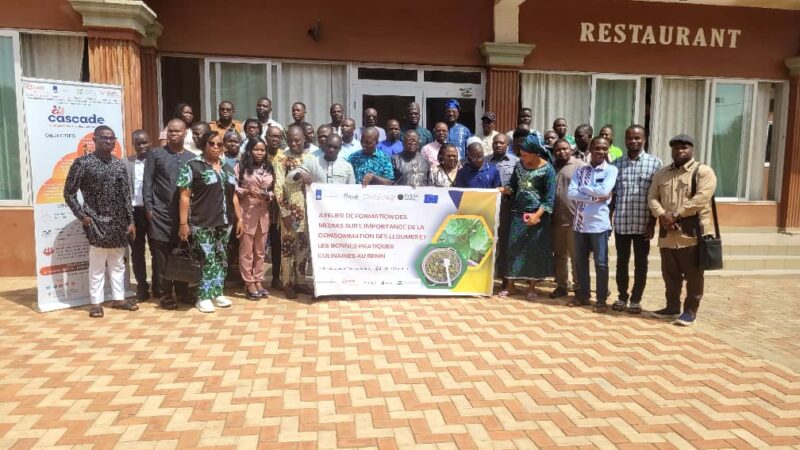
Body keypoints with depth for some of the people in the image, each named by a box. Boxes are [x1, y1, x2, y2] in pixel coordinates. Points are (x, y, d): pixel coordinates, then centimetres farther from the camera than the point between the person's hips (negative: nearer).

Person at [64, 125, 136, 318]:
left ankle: (118, 298, 23)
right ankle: (96, 302, 12)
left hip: (119, 223, 5)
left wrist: (131, 221, 5)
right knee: (97, 265, 2)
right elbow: (69, 193, -2)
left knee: (118, 263, 12)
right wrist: (82, 216, -9)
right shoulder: (82, 163, -6)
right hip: (97, 223, -5)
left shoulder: (119, 165, 7)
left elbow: (126, 195, 8)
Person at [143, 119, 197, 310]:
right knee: (161, 256, 0)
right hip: (161, 213, -2)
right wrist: (149, 208, -7)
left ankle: (182, 291, 18)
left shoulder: (192, 158, 12)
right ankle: (164, 295, 7)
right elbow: (147, 183, 0)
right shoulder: (155, 154, 5)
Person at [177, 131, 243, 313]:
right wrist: (183, 223, -12)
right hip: (201, 223, -6)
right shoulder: (192, 166, -3)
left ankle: (217, 293, 19)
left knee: (221, 259, 9)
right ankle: (203, 297, 5)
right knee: (206, 259, -5)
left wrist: (239, 218, 13)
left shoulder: (228, 168, 15)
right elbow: (185, 196, -7)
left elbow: (233, 196, 19)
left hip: (224, 222, 6)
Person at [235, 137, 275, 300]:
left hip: (263, 213, 5)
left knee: (260, 249, 10)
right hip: (246, 212, -5)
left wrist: (268, 195, -5)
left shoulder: (269, 169, 12)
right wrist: (247, 191, -20)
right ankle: (249, 284, 7)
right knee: (246, 249, 0)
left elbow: (273, 190, 15)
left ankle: (258, 281, 19)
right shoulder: (240, 166, -3)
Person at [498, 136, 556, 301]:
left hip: (537, 214, -4)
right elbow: (512, 186, 15)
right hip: (518, 213, 4)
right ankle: (510, 285, 11)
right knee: (514, 248, 3)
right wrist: (504, 189, -7)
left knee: (535, 250, 3)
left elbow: (549, 197, -11)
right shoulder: (519, 165, 7)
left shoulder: (547, 169, -8)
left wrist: (537, 215, -21)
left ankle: (532, 287, 14)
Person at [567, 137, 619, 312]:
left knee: (601, 263, 2)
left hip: (599, 223, -3)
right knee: (580, 261, 11)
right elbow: (570, 193, -5)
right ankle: (582, 295, 25)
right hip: (580, 222, 4)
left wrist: (582, 188, -5)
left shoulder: (611, 170, -2)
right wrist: (595, 197, -14)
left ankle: (601, 299, 13)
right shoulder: (579, 171, 7)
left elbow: (604, 191, -17)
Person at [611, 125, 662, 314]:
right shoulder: (616, 164, 6)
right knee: (621, 262, 10)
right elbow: (612, 195, 8)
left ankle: (636, 299, 18)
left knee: (640, 263, 7)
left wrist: (653, 223, -8)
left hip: (643, 224, -2)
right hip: (621, 223, 2)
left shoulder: (654, 163, -1)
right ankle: (622, 296, 23)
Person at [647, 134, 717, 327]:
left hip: (692, 233, -5)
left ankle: (690, 311, 14)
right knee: (670, 274, 13)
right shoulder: (661, 173, 14)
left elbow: (701, 199, -15)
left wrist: (675, 215, -17)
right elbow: (652, 197, 7)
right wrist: (662, 215, -12)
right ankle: (672, 307, 26)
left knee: (693, 275, 3)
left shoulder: (703, 172, -3)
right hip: (667, 233, 5)